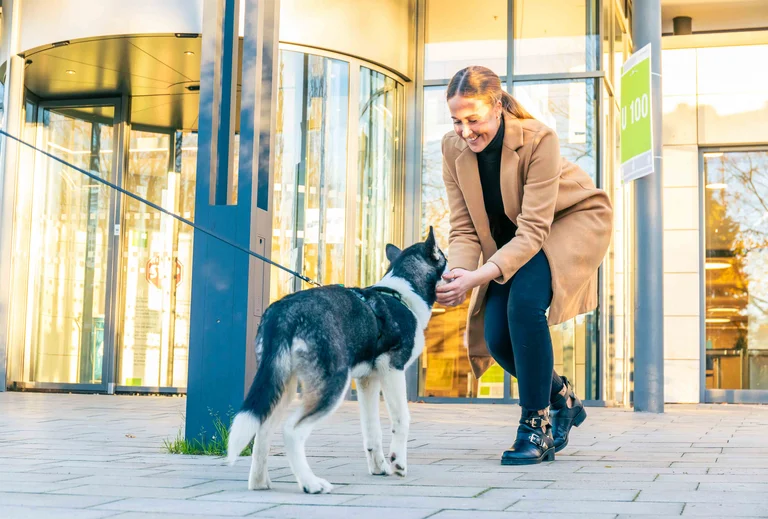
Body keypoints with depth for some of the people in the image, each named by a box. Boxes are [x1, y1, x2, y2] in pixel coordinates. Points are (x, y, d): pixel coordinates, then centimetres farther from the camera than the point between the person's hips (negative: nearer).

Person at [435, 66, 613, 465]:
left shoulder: (538, 139, -31)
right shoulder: (453, 148, -16)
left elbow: (533, 230, -34)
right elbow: (464, 229, -13)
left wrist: (477, 278, -45)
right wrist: (456, 275, -34)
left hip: (573, 221, -5)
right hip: (512, 236, 5)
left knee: (524, 301, -31)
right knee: (495, 335, -10)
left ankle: (537, 425, -17)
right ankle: (562, 401, 19)